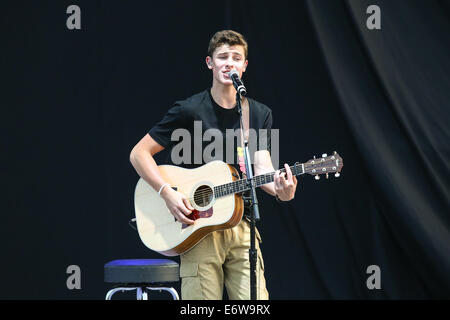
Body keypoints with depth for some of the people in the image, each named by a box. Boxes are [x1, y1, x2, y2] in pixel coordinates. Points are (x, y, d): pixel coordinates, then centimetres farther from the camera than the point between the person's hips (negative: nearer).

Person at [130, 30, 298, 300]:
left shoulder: (260, 115, 9)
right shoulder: (189, 111, -3)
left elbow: (261, 169, -1)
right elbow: (139, 153, -2)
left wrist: (280, 190, -24)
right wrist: (168, 193, -15)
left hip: (241, 227, 3)